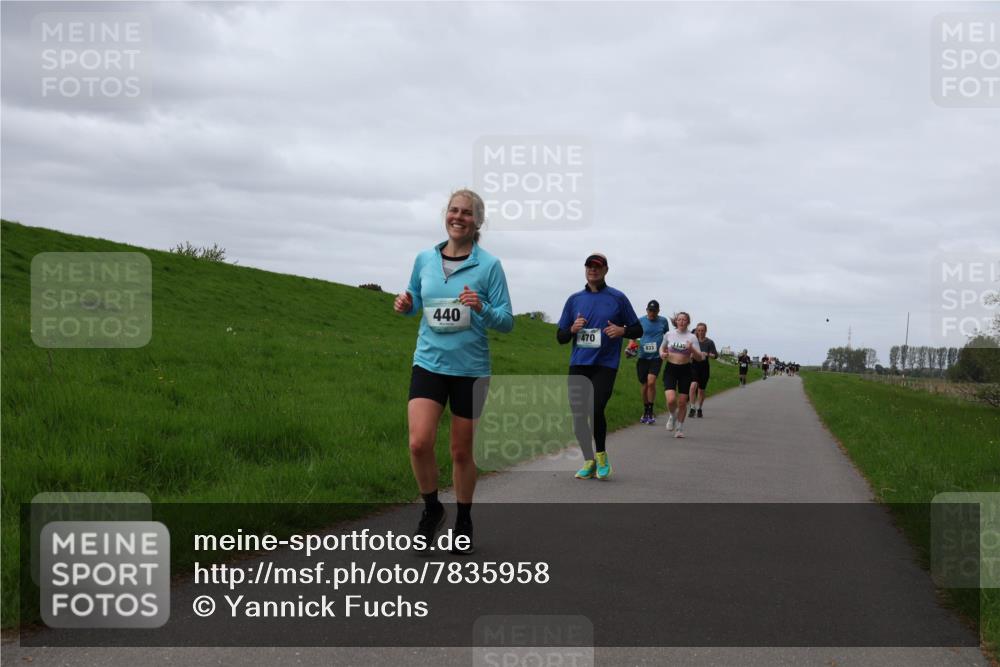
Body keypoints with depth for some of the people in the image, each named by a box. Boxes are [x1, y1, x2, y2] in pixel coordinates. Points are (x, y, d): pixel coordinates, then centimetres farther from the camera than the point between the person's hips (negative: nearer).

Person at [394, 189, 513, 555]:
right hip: (429, 362, 2)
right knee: (419, 442, -15)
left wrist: (482, 308, -24)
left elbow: (506, 321, -5)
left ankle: (463, 521, 29)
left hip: (470, 368, -2)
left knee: (462, 451, 8)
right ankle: (432, 508, 11)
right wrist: (405, 305, -3)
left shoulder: (489, 265, -5)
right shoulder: (425, 259, 4)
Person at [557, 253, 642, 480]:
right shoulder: (574, 299, 12)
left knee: (595, 410, -18)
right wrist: (572, 329, -7)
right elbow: (560, 337, 14)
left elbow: (638, 330, 9)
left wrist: (622, 330, -11)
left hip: (605, 365, -4)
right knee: (578, 414, 2)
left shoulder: (618, 298, 4)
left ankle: (601, 455, 6)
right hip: (578, 364, 4)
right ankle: (589, 461, 19)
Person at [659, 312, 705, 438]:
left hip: (685, 370, 0)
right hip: (670, 369, 0)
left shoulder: (692, 337, -2)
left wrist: (692, 349, -22)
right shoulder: (669, 334, 3)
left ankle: (679, 428, 22)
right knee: (671, 400, -17)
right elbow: (662, 347, 21)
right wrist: (662, 354, -1)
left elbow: (699, 358, -3)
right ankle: (673, 416, 16)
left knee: (682, 402, 4)